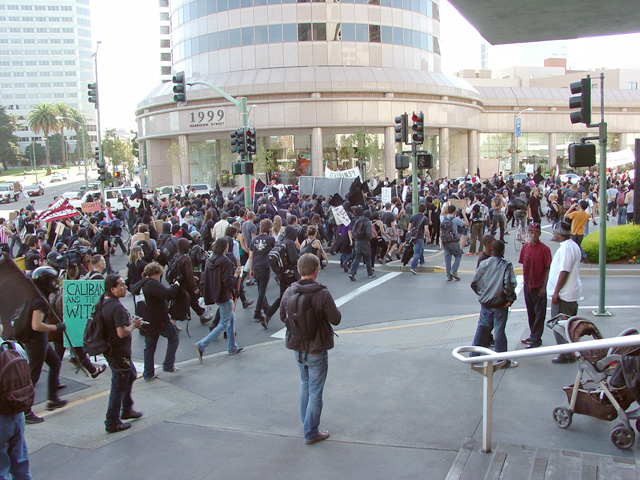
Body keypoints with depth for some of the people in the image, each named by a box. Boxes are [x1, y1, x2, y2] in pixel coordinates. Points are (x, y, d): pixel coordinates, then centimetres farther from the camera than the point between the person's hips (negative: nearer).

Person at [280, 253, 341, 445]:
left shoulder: (288, 292, -7)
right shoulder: (322, 294, -22)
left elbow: (283, 317, 6)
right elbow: (336, 319, -15)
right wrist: (335, 309, 4)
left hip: (297, 347, 5)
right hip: (316, 350, -5)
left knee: (305, 382, 26)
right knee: (315, 390, 7)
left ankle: (306, 420, 39)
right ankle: (311, 433, 14)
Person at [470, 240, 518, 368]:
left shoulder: (484, 264, 1)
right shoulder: (506, 265, -12)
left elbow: (474, 283, 3)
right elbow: (509, 284, -23)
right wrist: (510, 299, -10)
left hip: (484, 303, 4)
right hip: (499, 305, -4)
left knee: (482, 328, 16)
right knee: (499, 331, 2)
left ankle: (474, 354, 25)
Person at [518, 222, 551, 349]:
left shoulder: (544, 249, -11)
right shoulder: (525, 247, 4)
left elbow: (548, 269, -10)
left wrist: (544, 287, -13)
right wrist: (525, 281, 9)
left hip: (539, 286, -5)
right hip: (527, 285, 6)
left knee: (539, 313, 1)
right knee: (530, 312, 15)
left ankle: (536, 339, 7)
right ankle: (533, 336, 27)